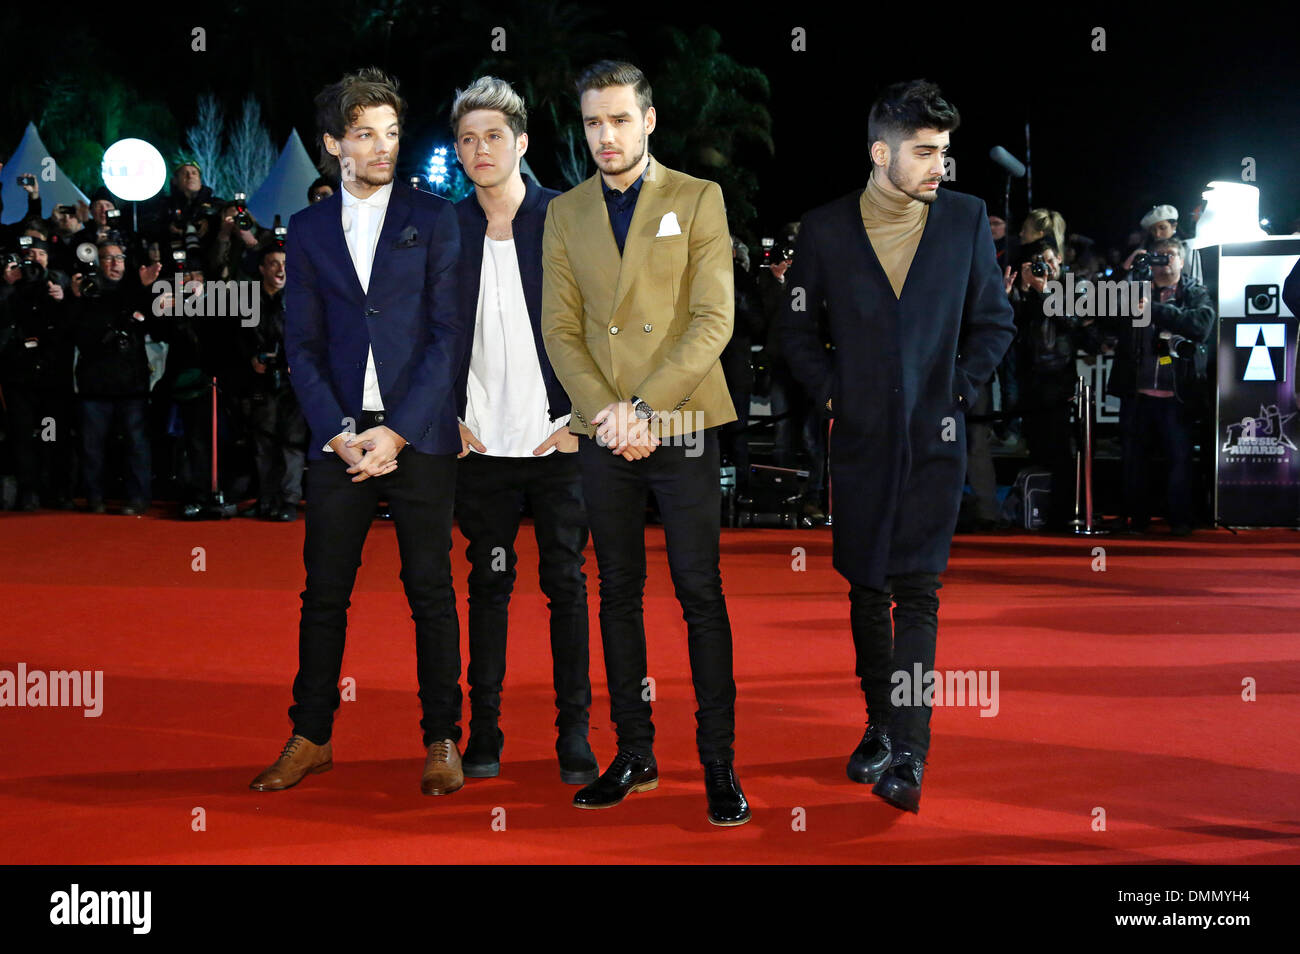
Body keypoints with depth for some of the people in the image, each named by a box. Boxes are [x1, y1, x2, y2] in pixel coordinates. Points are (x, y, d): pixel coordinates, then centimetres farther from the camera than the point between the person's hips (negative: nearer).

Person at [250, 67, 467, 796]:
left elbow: (449, 334, -2)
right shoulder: (308, 230, 11)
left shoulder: (433, 218, 4)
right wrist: (341, 432, -7)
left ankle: (442, 740, 12)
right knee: (325, 591, 6)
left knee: (431, 591, 3)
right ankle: (312, 737, 18)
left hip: (419, 433, -2)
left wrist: (396, 433, -10)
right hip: (341, 436, 2)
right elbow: (302, 347, 7)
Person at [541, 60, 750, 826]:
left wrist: (643, 406, -15)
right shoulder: (565, 213, 11)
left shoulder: (698, 200, 1)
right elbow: (560, 329, 6)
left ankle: (720, 764, 3)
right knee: (619, 593, 9)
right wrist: (605, 411, -10)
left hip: (682, 427, -3)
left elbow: (714, 320, -7)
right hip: (603, 435, 4)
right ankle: (635, 755, 17)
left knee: (701, 595, -3)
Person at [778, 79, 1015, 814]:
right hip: (860, 441, 1)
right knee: (867, 590, 9)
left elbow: (995, 324, 9)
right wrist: (833, 393, -1)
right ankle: (880, 727, 24)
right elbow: (796, 328, 10)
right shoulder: (826, 229, 0)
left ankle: (907, 758, -8)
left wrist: (958, 393, -1)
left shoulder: (967, 219, 1)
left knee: (917, 593, -8)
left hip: (934, 442, -1)